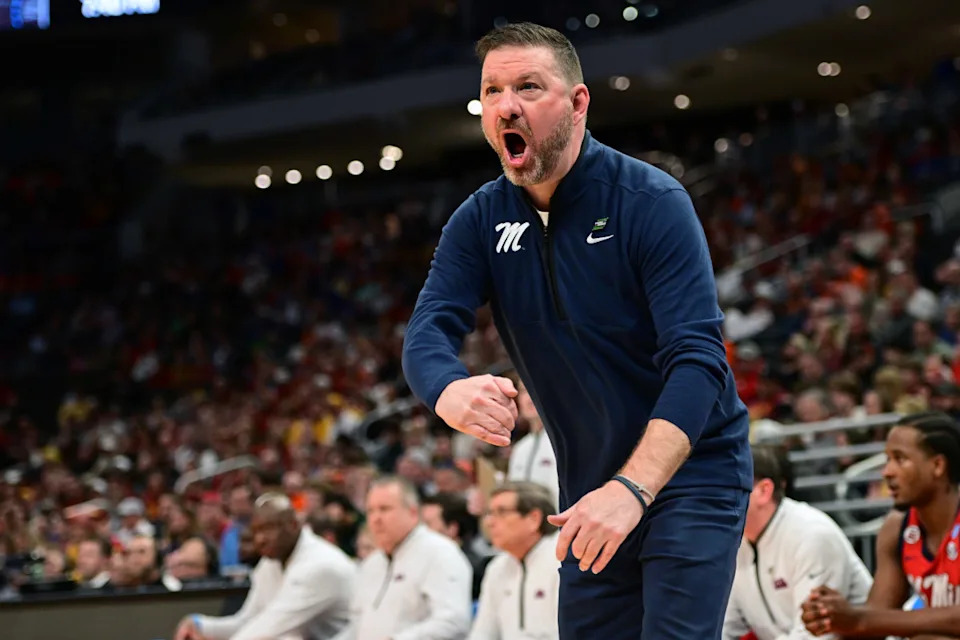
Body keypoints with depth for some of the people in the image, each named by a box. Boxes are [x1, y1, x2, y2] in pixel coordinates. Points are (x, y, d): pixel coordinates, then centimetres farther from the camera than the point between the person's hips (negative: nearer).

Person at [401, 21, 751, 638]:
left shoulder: (653, 202, -17)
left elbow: (698, 358, -25)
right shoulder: (480, 221, 0)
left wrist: (632, 489, -38)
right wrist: (452, 393, -37)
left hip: (690, 468, -5)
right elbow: (428, 331, -12)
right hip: (591, 486, 6)